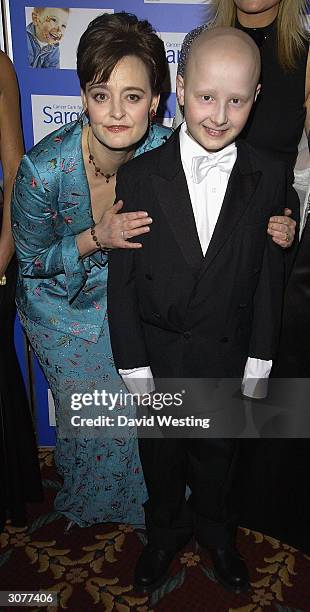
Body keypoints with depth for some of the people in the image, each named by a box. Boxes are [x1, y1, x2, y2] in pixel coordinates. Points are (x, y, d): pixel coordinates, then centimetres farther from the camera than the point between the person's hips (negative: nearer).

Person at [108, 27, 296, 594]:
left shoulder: (269, 178, -9)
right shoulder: (138, 177, -13)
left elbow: (269, 275, -3)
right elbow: (122, 280, -9)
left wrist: (260, 357, -1)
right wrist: (133, 365, -8)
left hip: (228, 356, 1)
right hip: (158, 357, 0)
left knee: (218, 456, 23)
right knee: (161, 455, 21)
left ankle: (215, 534, 52)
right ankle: (165, 533, 50)